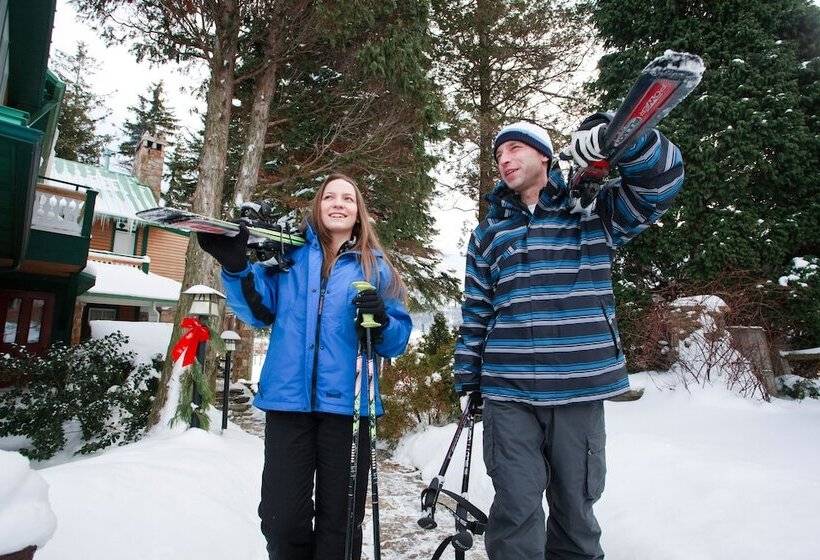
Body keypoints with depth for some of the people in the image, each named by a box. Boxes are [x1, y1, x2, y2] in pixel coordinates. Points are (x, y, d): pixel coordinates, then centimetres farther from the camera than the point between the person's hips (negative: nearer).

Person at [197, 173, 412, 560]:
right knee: (282, 517, 5)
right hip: (288, 398, 0)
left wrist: (381, 320, -16)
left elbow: (398, 340, 5)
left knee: (340, 518, 9)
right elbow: (259, 310, 2)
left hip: (346, 403, 0)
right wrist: (236, 268, -13)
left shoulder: (375, 266, 9)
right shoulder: (290, 252, 10)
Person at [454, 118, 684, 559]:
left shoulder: (592, 215, 5)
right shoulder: (488, 233, 13)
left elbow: (663, 178, -6)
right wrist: (467, 377, 12)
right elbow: (475, 311, 13)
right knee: (517, 510, 2)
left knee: (575, 506, 14)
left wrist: (611, 136, -23)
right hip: (508, 394, 1)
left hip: (581, 390, -1)